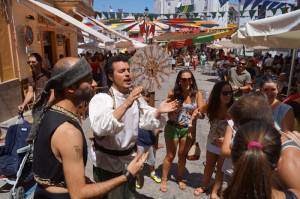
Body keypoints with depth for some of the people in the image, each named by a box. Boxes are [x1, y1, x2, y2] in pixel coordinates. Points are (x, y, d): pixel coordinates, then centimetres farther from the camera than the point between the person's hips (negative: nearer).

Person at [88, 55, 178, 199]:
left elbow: (145, 120, 3)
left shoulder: (136, 97, 1)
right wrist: (126, 104, -46)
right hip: (107, 162, -6)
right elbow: (100, 127, -39)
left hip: (129, 158, 6)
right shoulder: (101, 99, -22)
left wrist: (158, 111, -16)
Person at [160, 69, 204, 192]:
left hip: (189, 129, 2)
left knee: (182, 155, 18)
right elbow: (171, 117, -13)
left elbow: (201, 113, -8)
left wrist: (197, 114, -31)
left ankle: (179, 179, 41)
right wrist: (175, 110, -34)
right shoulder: (173, 94, -14)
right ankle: (164, 180, 32)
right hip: (173, 128, -2)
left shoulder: (197, 94, -9)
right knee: (170, 156, 11)